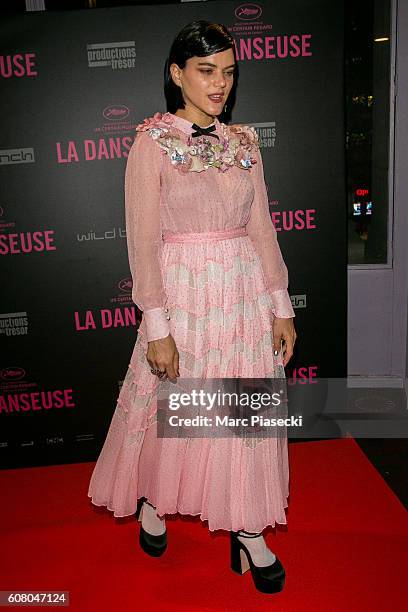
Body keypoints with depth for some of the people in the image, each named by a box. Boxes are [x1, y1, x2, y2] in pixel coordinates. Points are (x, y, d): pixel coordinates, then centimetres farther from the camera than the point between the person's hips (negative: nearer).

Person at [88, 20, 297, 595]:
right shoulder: (153, 144, -5)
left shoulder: (244, 142, 8)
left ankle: (247, 527, 29)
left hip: (246, 295, 4)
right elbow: (142, 240, -9)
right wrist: (157, 327, -14)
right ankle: (151, 501, 41)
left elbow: (262, 228, 8)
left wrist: (281, 307, 4)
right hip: (182, 295, -4)